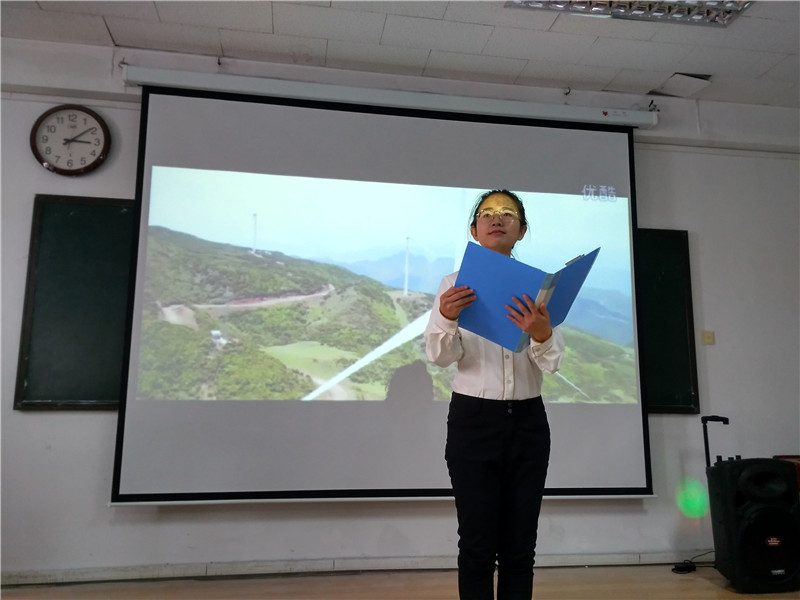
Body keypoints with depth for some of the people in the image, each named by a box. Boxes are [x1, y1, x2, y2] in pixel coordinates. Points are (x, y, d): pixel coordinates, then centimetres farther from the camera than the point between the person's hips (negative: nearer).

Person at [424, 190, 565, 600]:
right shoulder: (456, 284, 2)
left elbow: (551, 363, -6)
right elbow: (440, 356, -9)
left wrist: (541, 334, -30)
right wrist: (446, 319, -30)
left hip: (527, 423, 2)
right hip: (472, 421, -2)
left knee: (520, 547, 10)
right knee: (477, 547, 2)